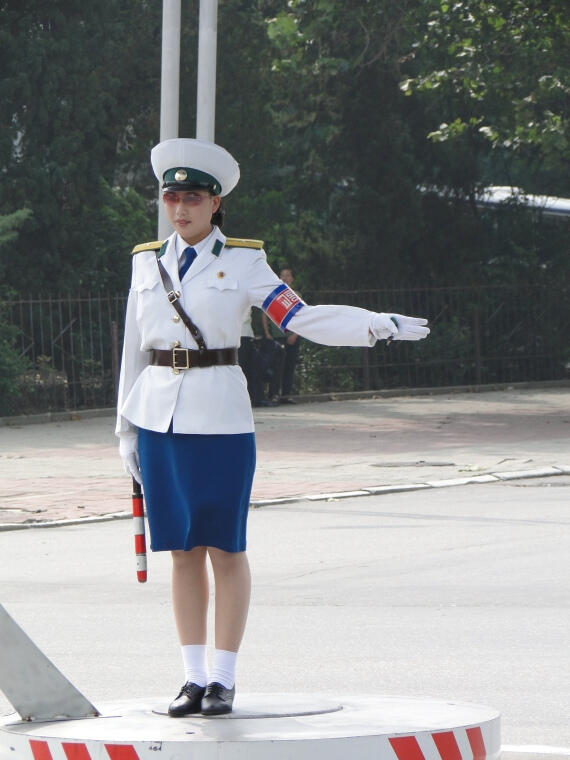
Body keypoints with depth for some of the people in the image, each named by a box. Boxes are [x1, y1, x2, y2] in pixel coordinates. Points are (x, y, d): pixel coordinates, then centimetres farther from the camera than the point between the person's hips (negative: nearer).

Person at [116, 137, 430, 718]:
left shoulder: (242, 262, -1)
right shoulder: (148, 263, 10)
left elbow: (304, 319, -7)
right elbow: (135, 350, 14)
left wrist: (378, 325, -20)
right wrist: (127, 429, 13)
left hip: (220, 419, -3)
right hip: (160, 421, 3)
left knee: (226, 549, 0)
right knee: (182, 551, 5)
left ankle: (223, 679, 6)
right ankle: (193, 677, 10)